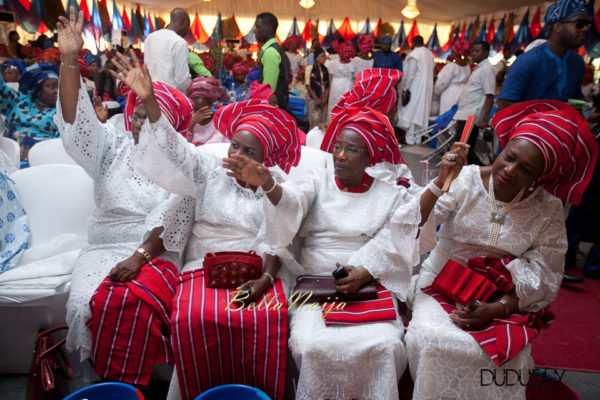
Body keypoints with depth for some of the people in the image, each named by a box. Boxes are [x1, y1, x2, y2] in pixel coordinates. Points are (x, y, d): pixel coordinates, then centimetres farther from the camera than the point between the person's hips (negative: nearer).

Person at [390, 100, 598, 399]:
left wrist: (497, 308, -16)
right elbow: (410, 229, -18)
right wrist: (440, 182, -31)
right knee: (430, 339, -27)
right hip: (442, 284, -1)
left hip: (503, 300, 2)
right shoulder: (466, 180, -11)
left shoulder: (548, 211, -4)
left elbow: (543, 279, 0)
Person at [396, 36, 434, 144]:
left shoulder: (413, 55, -15)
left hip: (414, 89, -7)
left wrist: (404, 89, -11)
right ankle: (417, 139, 16)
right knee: (421, 113, 11)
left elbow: (410, 74, -17)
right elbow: (432, 67, 10)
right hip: (427, 88, 7)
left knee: (410, 112, -1)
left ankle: (410, 139, -1)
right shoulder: (430, 53, 8)